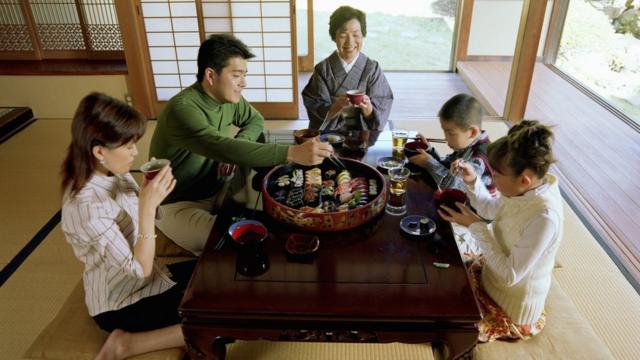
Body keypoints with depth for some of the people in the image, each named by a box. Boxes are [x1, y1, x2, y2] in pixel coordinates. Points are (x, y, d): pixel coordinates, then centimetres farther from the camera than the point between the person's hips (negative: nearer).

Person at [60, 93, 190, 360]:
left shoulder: (115, 174, -7)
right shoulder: (86, 205, -31)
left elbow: (145, 219, 7)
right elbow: (139, 269, -28)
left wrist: (152, 193, -11)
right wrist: (148, 206, -33)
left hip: (143, 278, 8)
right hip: (119, 304, -8)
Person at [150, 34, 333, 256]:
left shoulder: (228, 97, -4)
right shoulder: (182, 109, -30)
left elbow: (255, 120, 13)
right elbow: (223, 148, -44)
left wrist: (236, 150, -10)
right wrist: (292, 153, -51)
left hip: (217, 188, 7)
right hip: (178, 204, -7)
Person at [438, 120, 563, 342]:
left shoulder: (544, 217, -37)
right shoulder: (526, 189, -13)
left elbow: (510, 275, -29)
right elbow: (491, 210, 7)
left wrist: (475, 225, -27)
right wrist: (472, 181, -12)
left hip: (512, 306, -7)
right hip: (492, 272, 7)